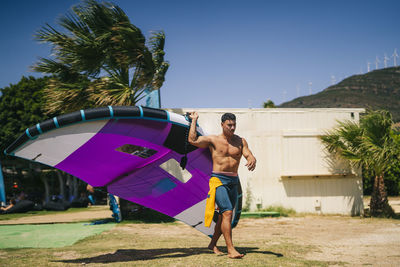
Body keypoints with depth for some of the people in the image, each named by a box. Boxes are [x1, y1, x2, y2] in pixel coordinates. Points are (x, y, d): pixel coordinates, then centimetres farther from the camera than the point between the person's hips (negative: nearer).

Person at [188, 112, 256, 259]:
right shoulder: (213, 140, 1)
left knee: (224, 215, 13)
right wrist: (194, 120, 0)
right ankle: (230, 249, -17)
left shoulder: (240, 141, 11)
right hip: (218, 180, -5)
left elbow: (249, 155, 0)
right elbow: (192, 140, -9)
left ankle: (213, 244, 30)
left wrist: (252, 161, -24)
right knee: (227, 212, -17)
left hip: (233, 182, 5)